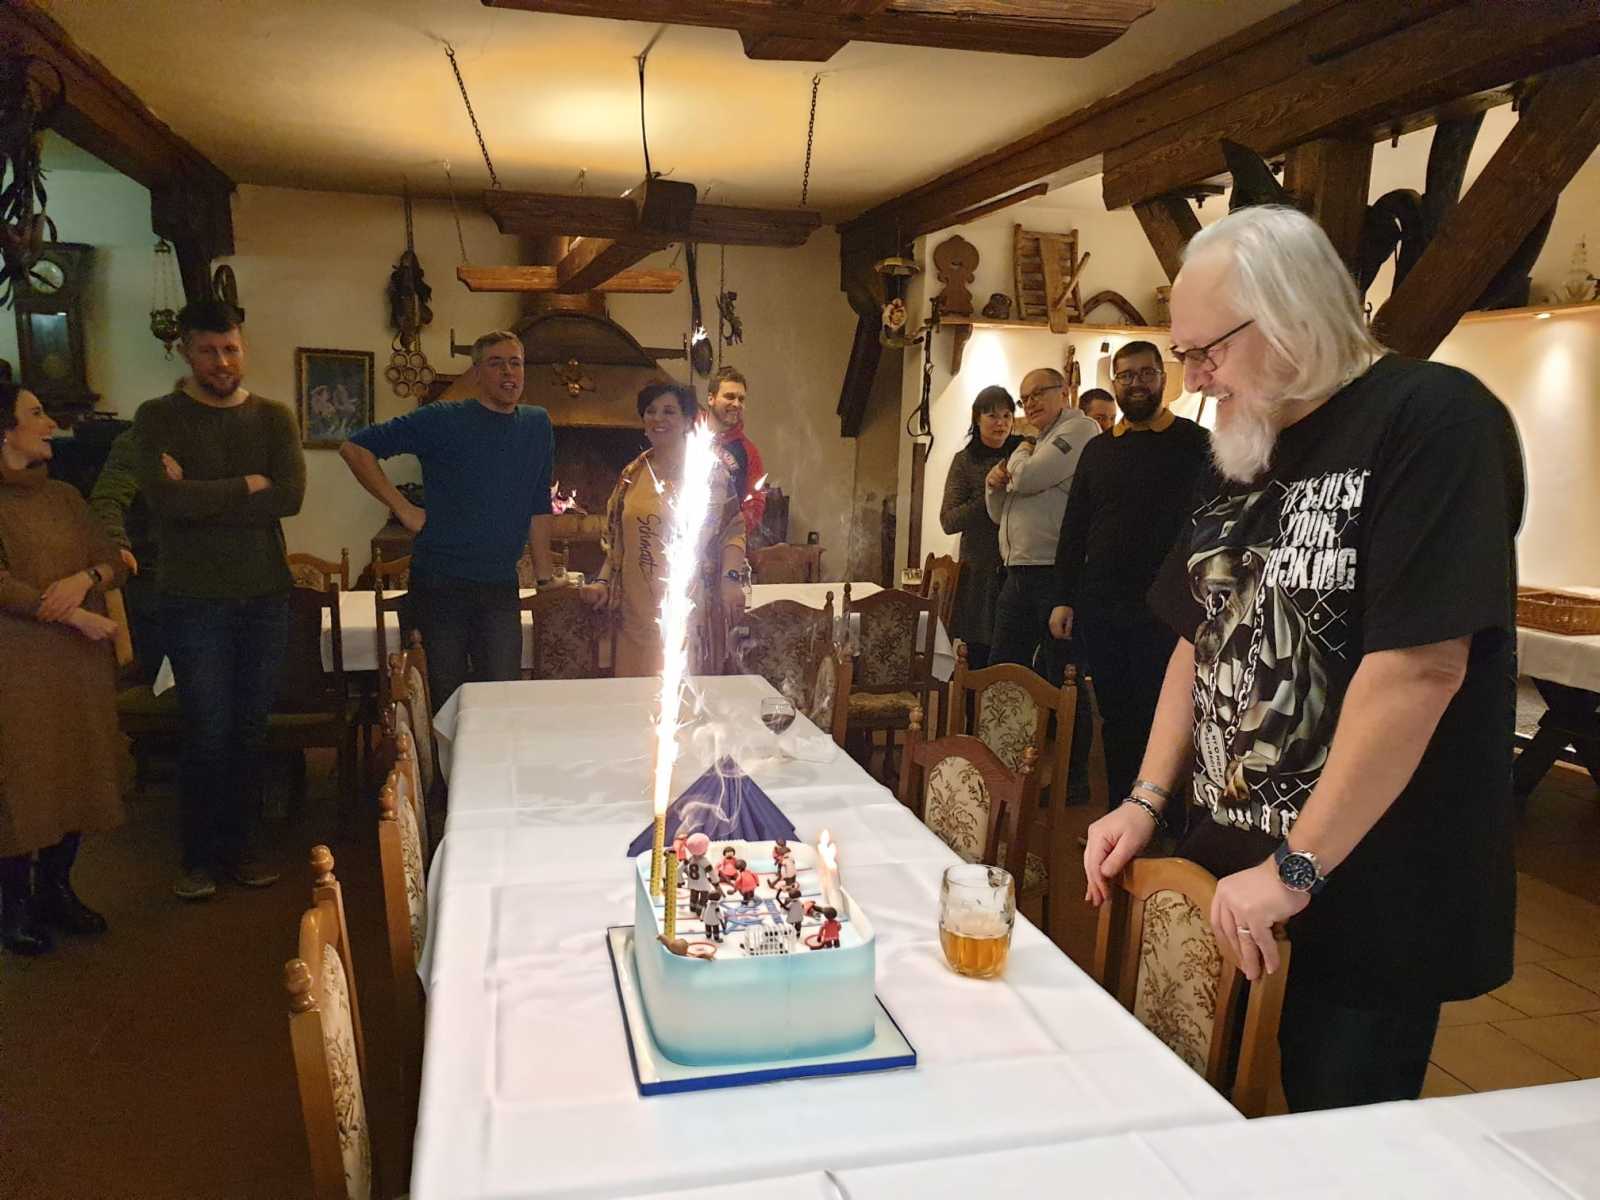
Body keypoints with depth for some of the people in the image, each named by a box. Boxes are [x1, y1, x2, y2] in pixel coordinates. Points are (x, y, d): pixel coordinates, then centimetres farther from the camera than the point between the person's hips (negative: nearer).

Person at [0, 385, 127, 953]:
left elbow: (113, 561, 11)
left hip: (81, 659, 5)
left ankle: (55, 889, 23)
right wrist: (76, 617, -17)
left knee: (76, 774, 9)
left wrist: (85, 577, -10)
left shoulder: (63, 495, 13)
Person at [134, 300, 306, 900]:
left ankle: (238, 849, 22)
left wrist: (201, 495, -12)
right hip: (194, 598, -3)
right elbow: (167, 497, -17)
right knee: (208, 732, -1)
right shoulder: (158, 417, 0)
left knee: (250, 731, 9)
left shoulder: (273, 418, 7)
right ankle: (199, 857, 16)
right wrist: (247, 486, -10)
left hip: (266, 595, 3)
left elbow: (291, 495, -10)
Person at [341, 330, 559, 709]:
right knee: (449, 697, 3)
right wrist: (403, 508, -8)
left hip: (500, 585, 3)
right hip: (440, 582, -3)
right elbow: (355, 448, -4)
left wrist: (545, 574, 11)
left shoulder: (537, 425, 9)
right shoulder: (443, 420, -5)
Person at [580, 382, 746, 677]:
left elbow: (733, 529, -2)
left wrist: (731, 578, -16)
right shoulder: (632, 474, 13)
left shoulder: (711, 471, -1)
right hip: (637, 613, 4)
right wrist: (604, 583, 8)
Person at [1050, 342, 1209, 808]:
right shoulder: (1098, 450, 14)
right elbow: (1074, 528, 15)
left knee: (1159, 719, -1)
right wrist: (1063, 598, 9)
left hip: (1162, 611, -5)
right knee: (1116, 720, 12)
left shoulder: (1194, 445, 0)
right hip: (1099, 608, 5)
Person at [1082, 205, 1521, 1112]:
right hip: (1235, 868, 7)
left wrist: (1299, 867, -21)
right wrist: (1149, 800, 6)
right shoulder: (1242, 452, 10)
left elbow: (1422, 663, -23)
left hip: (1374, 897, -7)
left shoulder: (1433, 420, -14)